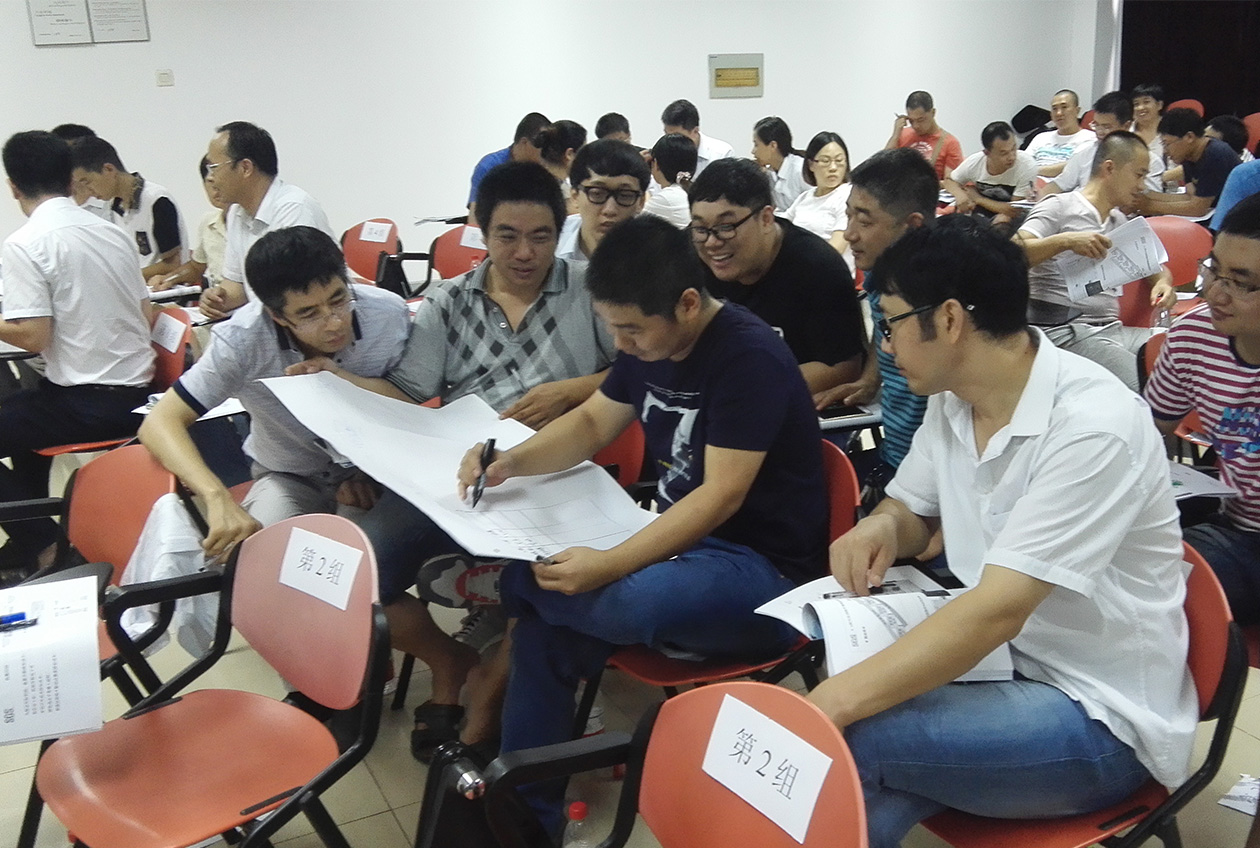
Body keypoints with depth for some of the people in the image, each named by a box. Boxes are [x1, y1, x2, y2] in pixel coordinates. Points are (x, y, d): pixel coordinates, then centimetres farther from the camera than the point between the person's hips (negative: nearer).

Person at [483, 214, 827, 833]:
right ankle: (524, 807, 4)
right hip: (681, 538, 8)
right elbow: (592, 424, 15)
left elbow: (721, 497, -25)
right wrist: (512, 462, -4)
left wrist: (609, 565, -33)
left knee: (627, 603, -34)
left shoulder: (750, 358, -21)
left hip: (764, 570, -8)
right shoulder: (649, 344, 3)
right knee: (544, 621, -12)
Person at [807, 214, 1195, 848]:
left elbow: (998, 611, -29)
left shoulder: (1092, 427, -24)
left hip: (1099, 717, -6)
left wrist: (832, 702, -32)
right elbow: (913, 511, 16)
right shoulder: (952, 400, 0)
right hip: (995, 659, 6)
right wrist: (883, 527, -9)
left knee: (835, 741, -24)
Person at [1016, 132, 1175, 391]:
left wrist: (1163, 282, 8)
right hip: (1064, 330, -8)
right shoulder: (1059, 207, 1)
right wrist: (1064, 241, -27)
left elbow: (1156, 266, 32)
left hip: (1112, 329, 8)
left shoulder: (1120, 221, 23)